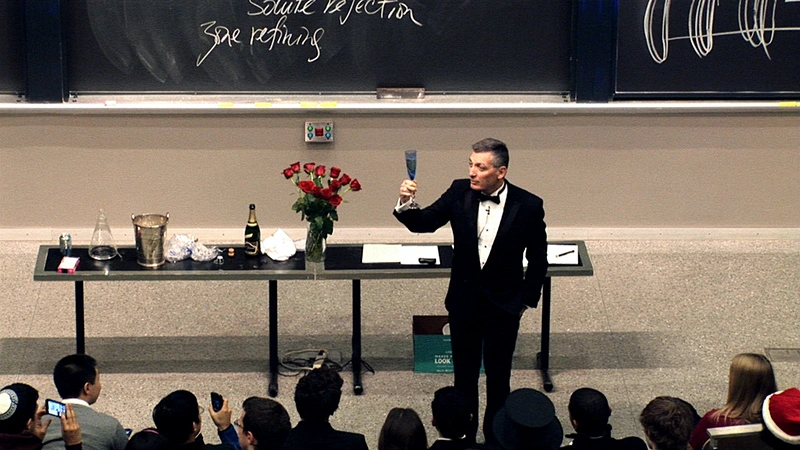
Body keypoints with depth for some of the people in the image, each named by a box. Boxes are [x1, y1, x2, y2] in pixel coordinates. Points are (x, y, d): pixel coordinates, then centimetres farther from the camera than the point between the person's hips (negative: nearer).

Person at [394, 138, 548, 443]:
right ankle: (463, 435, 32)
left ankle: (496, 437, 30)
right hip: (464, 301, 2)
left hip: (503, 304, -2)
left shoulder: (528, 206, -15)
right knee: (464, 373, 15)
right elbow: (424, 223, -6)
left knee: (498, 375, 12)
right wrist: (406, 204, -26)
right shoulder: (460, 193, -9)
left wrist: (527, 300, 0)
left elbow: (538, 259, -5)